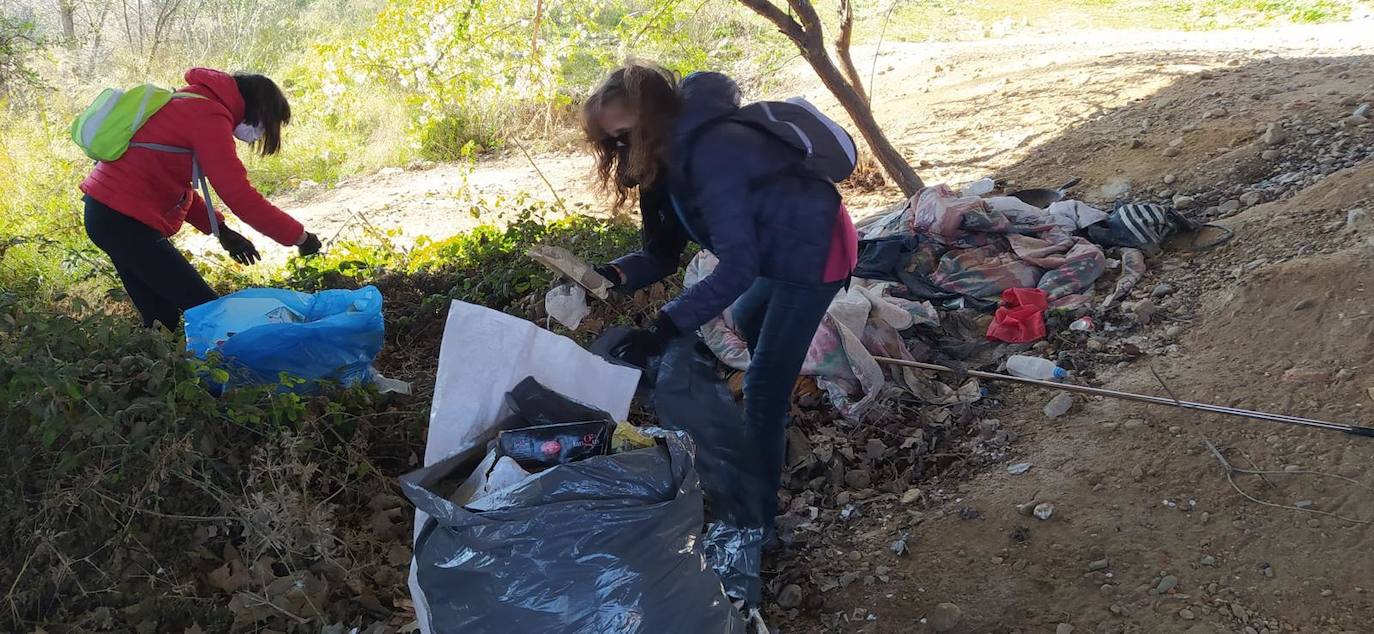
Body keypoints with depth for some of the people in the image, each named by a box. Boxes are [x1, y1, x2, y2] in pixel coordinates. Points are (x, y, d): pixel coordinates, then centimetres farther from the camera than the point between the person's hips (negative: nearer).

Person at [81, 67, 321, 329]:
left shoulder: (191, 104, 16)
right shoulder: (210, 117, -15)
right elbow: (240, 196, -20)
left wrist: (220, 230, 11)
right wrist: (300, 236, -13)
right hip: (126, 221, -10)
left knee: (162, 318, 13)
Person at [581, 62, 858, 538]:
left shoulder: (710, 153, -31)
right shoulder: (672, 155, -2)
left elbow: (738, 265, -36)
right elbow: (665, 251, -2)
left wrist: (666, 327, -41)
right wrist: (617, 275, -21)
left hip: (815, 249, -11)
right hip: (782, 248, 11)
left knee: (764, 386, -12)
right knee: (748, 322, 34)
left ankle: (757, 519, -4)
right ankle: (775, 422, 59)